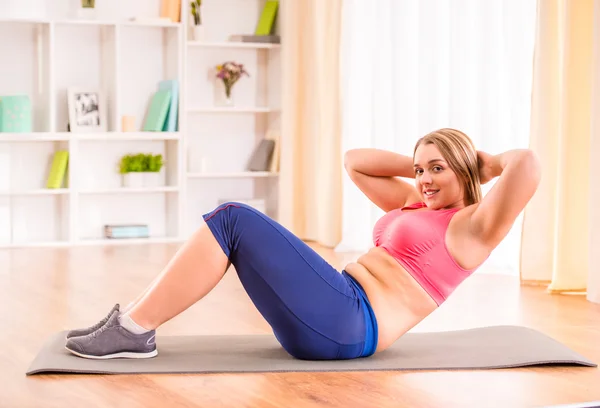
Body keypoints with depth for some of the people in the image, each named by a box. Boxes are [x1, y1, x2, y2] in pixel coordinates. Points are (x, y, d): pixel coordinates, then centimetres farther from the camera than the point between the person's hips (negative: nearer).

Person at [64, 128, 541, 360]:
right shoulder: (413, 204, 25)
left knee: (233, 221, -15)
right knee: (230, 221, 1)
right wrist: (416, 163, 24)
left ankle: (135, 330, -14)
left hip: (343, 326, -9)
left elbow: (527, 163, -16)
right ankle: (133, 323, -2)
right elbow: (354, 161, 32)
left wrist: (489, 163, 5)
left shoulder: (471, 227, 0)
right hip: (331, 322, 10)